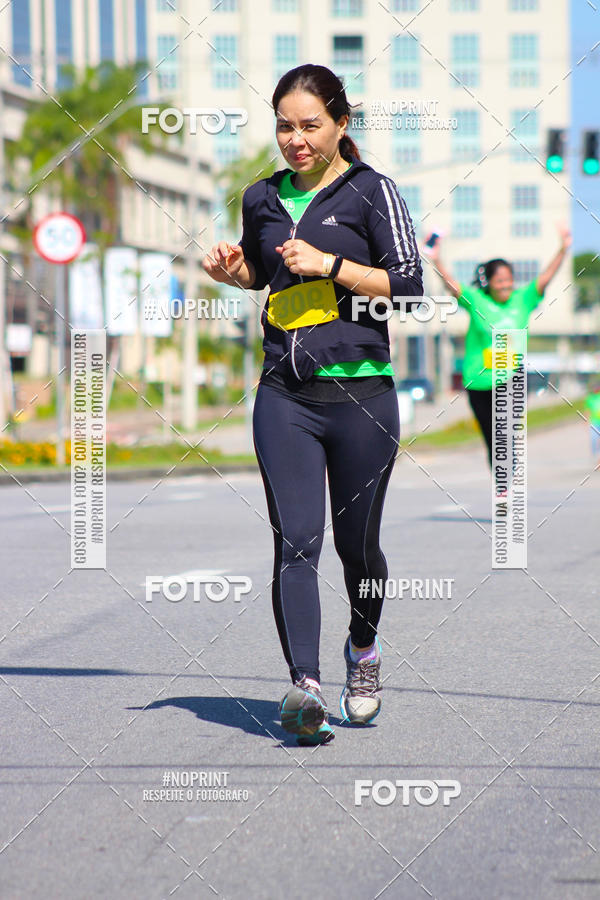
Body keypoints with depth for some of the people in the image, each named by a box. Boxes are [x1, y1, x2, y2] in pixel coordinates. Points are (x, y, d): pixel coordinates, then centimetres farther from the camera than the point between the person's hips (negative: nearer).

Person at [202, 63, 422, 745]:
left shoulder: (370, 191, 0)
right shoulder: (261, 199, 13)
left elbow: (409, 286, -4)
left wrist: (330, 264, -13)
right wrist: (234, 270, 9)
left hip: (361, 391, -2)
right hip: (284, 395, 2)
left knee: (356, 542, 8)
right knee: (295, 540, -12)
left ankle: (363, 648, 37)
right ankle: (305, 688, -20)